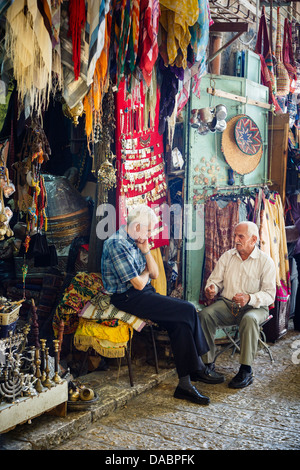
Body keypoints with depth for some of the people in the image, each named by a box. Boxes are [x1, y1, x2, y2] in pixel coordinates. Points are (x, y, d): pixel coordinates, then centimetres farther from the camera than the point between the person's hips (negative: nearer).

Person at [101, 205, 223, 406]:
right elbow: (139, 283, -18)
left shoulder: (136, 242, 14)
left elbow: (155, 274, 14)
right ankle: (198, 366, 1)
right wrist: (146, 273, 4)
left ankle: (185, 383, -11)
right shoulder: (117, 245, -16)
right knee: (188, 310, -15)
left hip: (145, 294, 9)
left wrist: (146, 251, 0)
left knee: (180, 323, -13)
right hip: (128, 299, -9)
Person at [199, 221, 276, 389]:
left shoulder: (266, 261, -3)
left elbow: (270, 294, -8)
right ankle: (207, 363, -19)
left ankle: (246, 371, -27)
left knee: (249, 319, -38)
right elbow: (215, 280, 10)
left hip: (255, 307, -3)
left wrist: (250, 298, -27)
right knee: (205, 314, -26)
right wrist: (211, 288, -16)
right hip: (226, 304, 3)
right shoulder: (227, 256, 9)